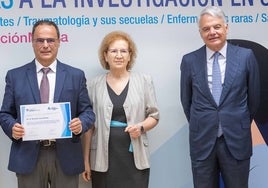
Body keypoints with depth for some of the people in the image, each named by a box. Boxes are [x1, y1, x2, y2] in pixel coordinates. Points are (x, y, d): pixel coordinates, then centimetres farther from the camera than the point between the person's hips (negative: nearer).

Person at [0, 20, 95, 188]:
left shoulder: (76, 75, 5)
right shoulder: (15, 76, 5)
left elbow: (87, 111, 5)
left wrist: (81, 124, -16)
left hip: (66, 156, 0)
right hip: (28, 156, 0)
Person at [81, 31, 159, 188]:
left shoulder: (144, 81, 3)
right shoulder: (95, 84, 4)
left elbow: (154, 115, 7)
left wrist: (141, 127, -13)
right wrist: (86, 159, 5)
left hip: (135, 157, 0)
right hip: (103, 158, 1)